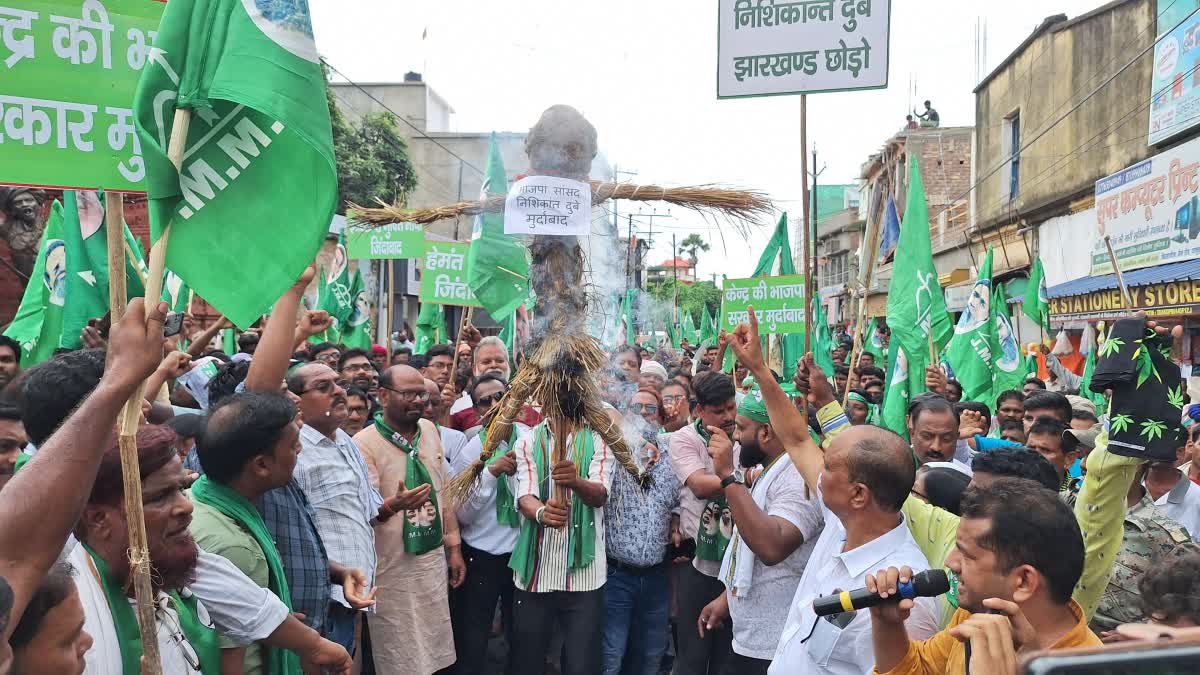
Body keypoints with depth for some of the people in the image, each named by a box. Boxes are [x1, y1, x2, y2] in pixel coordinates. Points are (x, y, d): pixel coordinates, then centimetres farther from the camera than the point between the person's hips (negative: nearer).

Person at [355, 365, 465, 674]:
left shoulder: (429, 429, 4)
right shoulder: (364, 443, -14)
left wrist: (453, 547, 11)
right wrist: (391, 506, -38)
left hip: (434, 559, 6)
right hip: (393, 569, -6)